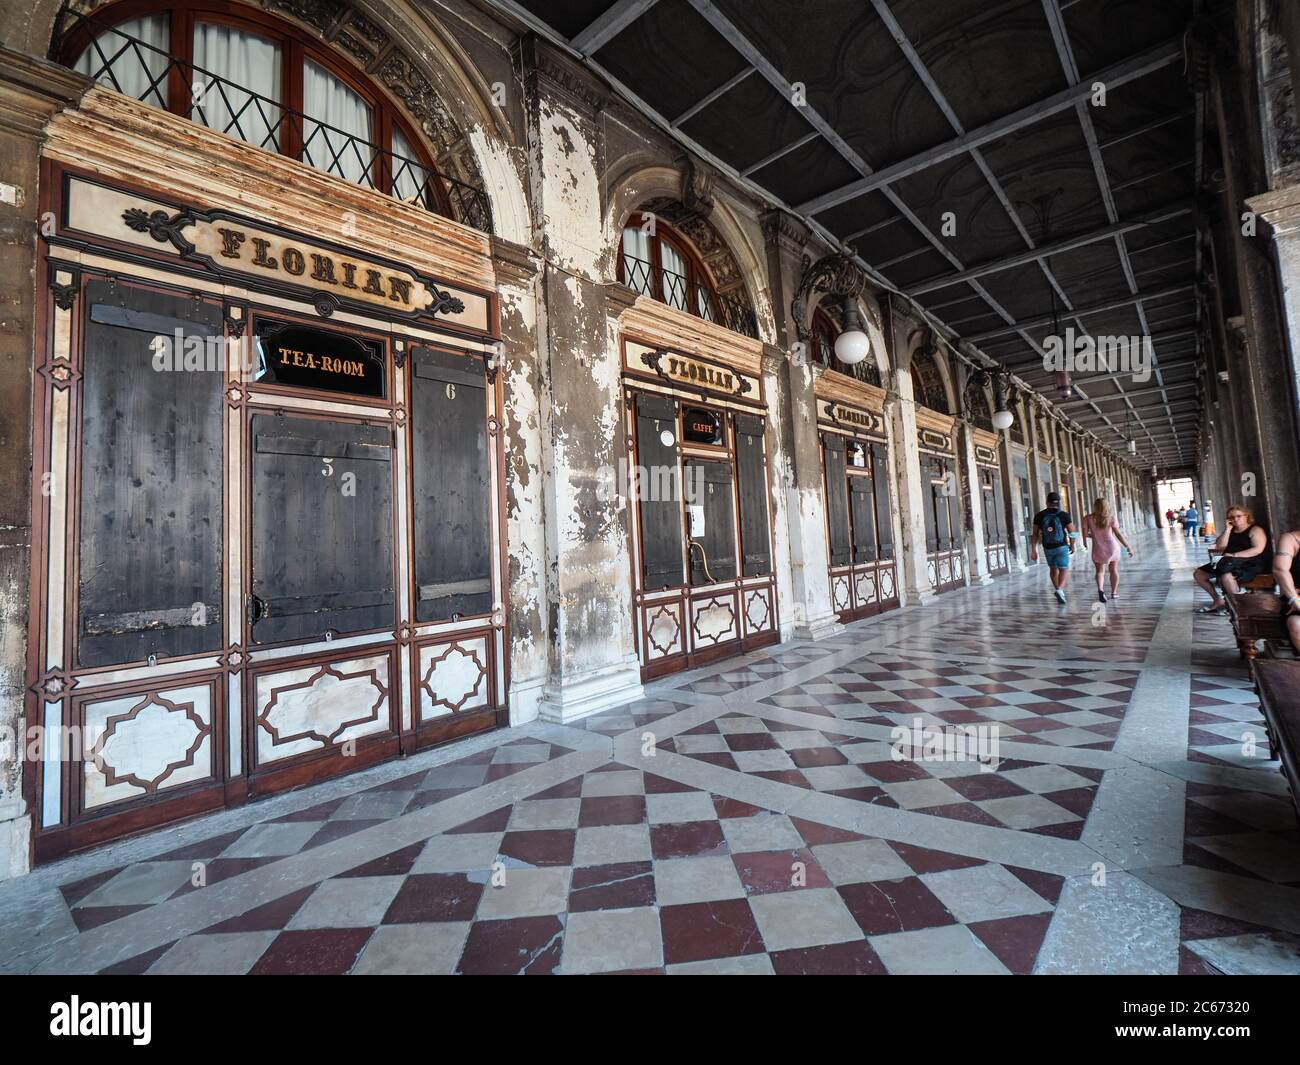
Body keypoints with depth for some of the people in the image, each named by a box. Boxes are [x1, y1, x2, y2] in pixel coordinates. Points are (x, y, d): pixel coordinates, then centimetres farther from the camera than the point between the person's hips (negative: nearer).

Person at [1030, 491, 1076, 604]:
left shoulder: (1039, 516, -3)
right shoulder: (1064, 515, -7)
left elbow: (1035, 534, -4)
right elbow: (1072, 533, -5)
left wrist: (1033, 550, -1)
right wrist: (1072, 546, 11)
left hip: (1047, 548, 3)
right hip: (1061, 547, -3)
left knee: (1053, 568, 21)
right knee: (1064, 570, -1)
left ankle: (1059, 590, 30)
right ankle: (1060, 590, -24)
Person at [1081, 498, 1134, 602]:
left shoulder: (1088, 518, -5)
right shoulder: (1110, 518, -5)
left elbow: (1085, 534, -4)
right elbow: (1118, 534, -5)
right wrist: (1128, 547, 2)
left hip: (1098, 548, 0)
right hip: (1112, 546, 1)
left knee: (1100, 570, 8)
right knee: (1114, 570, 17)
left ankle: (1100, 589, -18)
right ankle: (1113, 593, 21)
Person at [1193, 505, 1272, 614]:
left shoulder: (1255, 530, 0)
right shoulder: (1230, 531, 18)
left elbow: (1258, 549, -15)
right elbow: (1220, 547, 4)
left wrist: (1234, 555, -22)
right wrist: (1227, 530, 1)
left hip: (1251, 563, -8)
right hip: (1229, 562, 8)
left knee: (1226, 575, -39)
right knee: (1198, 574, -3)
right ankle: (1218, 601, 5)